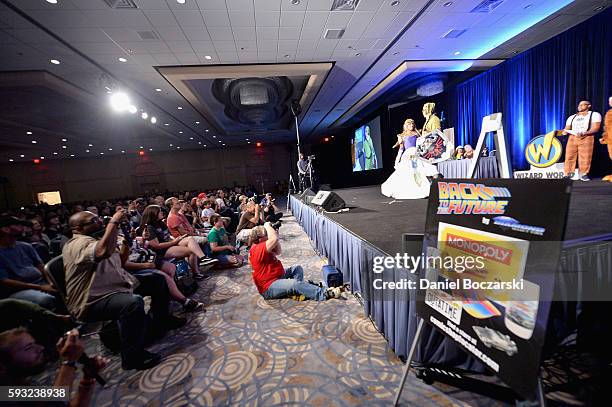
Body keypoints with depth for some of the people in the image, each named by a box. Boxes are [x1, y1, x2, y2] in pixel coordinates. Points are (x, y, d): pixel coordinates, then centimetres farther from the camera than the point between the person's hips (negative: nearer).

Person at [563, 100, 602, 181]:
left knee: (585, 158, -6)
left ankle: (583, 174, -1)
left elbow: (595, 128, -3)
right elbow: (567, 128, 16)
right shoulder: (572, 117, 20)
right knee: (570, 157, -6)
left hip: (586, 138, -3)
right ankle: (569, 174, -3)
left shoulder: (595, 115, 9)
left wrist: (584, 133, -22)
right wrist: (565, 131, -9)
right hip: (572, 138, 3)